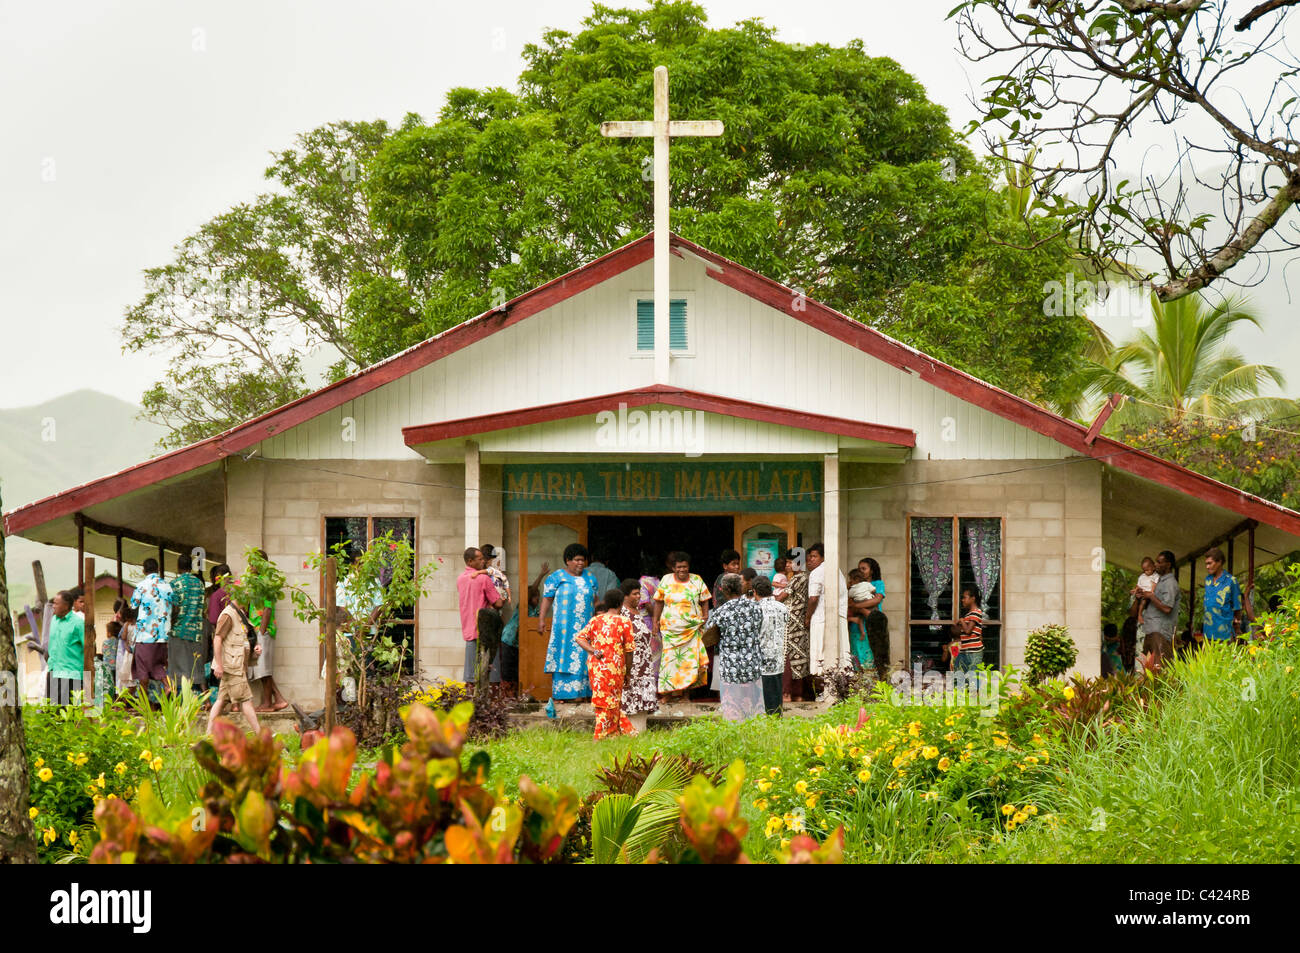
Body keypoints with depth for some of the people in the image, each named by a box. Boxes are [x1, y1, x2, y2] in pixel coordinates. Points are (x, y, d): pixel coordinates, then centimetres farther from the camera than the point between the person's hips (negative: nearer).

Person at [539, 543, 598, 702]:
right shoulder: (557, 577, 2)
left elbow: (595, 601, 17)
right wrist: (542, 620, -6)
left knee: (582, 658, 0)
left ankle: (578, 693, 3)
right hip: (564, 627, -3)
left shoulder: (590, 577, 13)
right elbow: (547, 599, 1)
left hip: (585, 627, 3)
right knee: (563, 657, -4)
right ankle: (559, 694, -1)